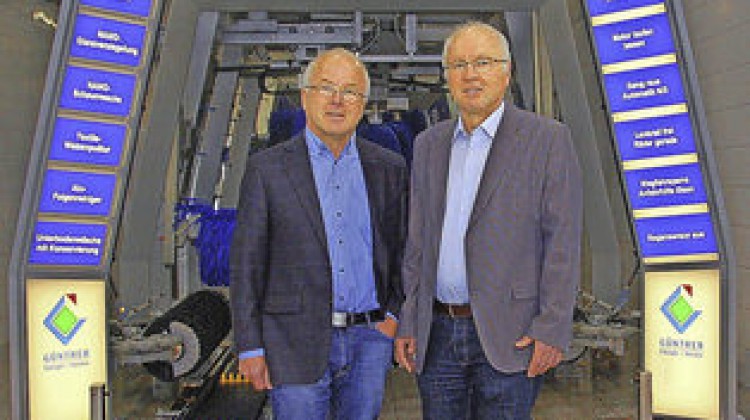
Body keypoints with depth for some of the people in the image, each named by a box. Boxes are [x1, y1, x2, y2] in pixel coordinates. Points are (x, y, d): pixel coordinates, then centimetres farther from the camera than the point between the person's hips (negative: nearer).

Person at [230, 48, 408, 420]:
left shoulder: (389, 168, 7)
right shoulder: (267, 168, -1)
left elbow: (402, 250, 13)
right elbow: (246, 264, -2)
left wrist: (394, 315, 0)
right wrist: (250, 348, -5)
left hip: (370, 338, 3)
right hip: (296, 344, -2)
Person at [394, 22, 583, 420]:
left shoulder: (547, 139, -3)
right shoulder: (428, 144, 11)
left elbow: (563, 241, -6)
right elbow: (417, 242, 13)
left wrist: (552, 328, -12)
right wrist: (407, 323, 8)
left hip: (508, 335, -4)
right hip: (437, 334, 4)